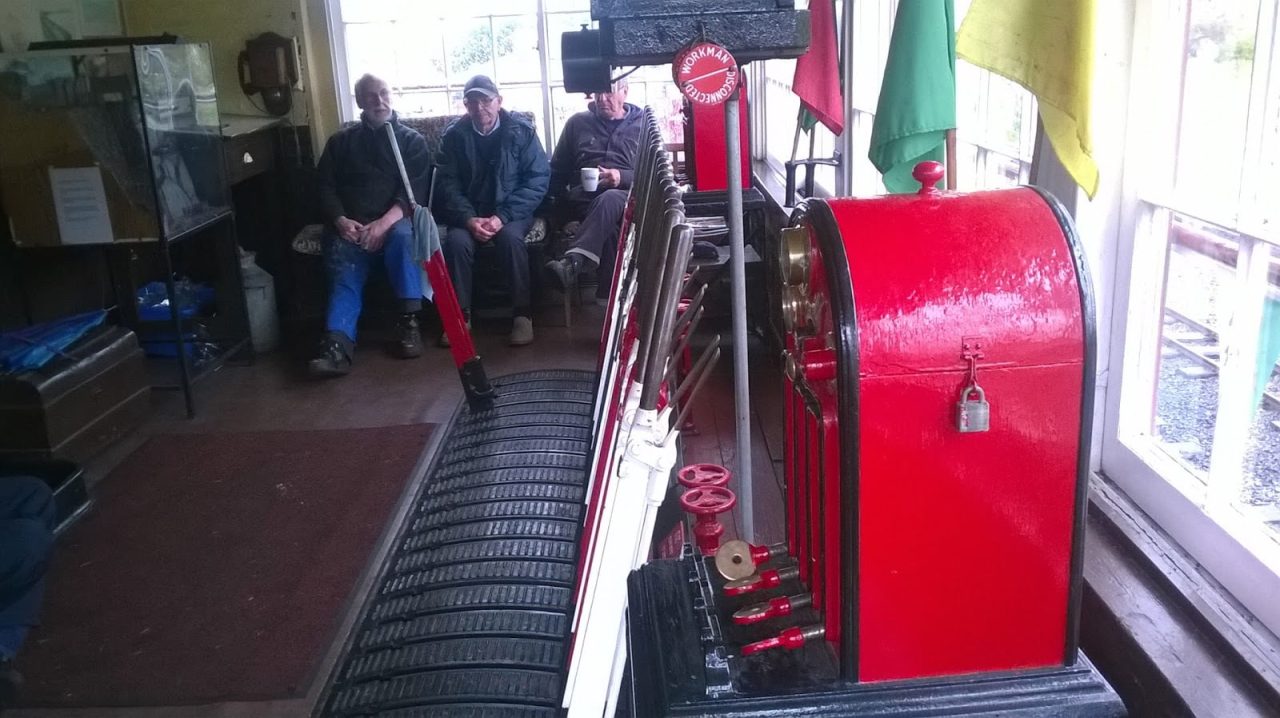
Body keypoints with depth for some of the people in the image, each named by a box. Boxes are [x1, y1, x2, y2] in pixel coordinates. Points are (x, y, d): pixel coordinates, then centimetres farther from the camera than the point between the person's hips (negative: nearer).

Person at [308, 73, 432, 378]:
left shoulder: (412, 141, 14)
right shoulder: (341, 141, 21)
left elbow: (415, 190, -1)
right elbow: (325, 187, 13)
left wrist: (385, 222, -19)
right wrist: (341, 221, -10)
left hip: (394, 222, -1)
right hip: (349, 226, 1)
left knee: (403, 235, -37)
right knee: (344, 276, -26)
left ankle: (408, 321, -32)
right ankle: (337, 346, -48)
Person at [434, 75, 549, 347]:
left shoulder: (521, 131, -4)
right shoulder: (454, 136, 1)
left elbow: (538, 180, -9)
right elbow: (448, 184, -1)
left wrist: (502, 216, -20)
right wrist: (469, 219, -21)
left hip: (511, 211, -1)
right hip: (468, 213, 2)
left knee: (510, 237, -34)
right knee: (456, 241, -30)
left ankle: (522, 313, -22)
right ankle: (460, 315, -16)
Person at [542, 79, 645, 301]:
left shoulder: (643, 124, 16)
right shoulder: (578, 123, 19)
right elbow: (557, 170, 24)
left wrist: (622, 177, -10)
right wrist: (561, 199, 6)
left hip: (627, 197, -1)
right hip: (583, 198, 2)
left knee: (609, 200, -42)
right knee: (609, 227, -38)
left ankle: (572, 263, -60)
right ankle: (609, 294, -46)